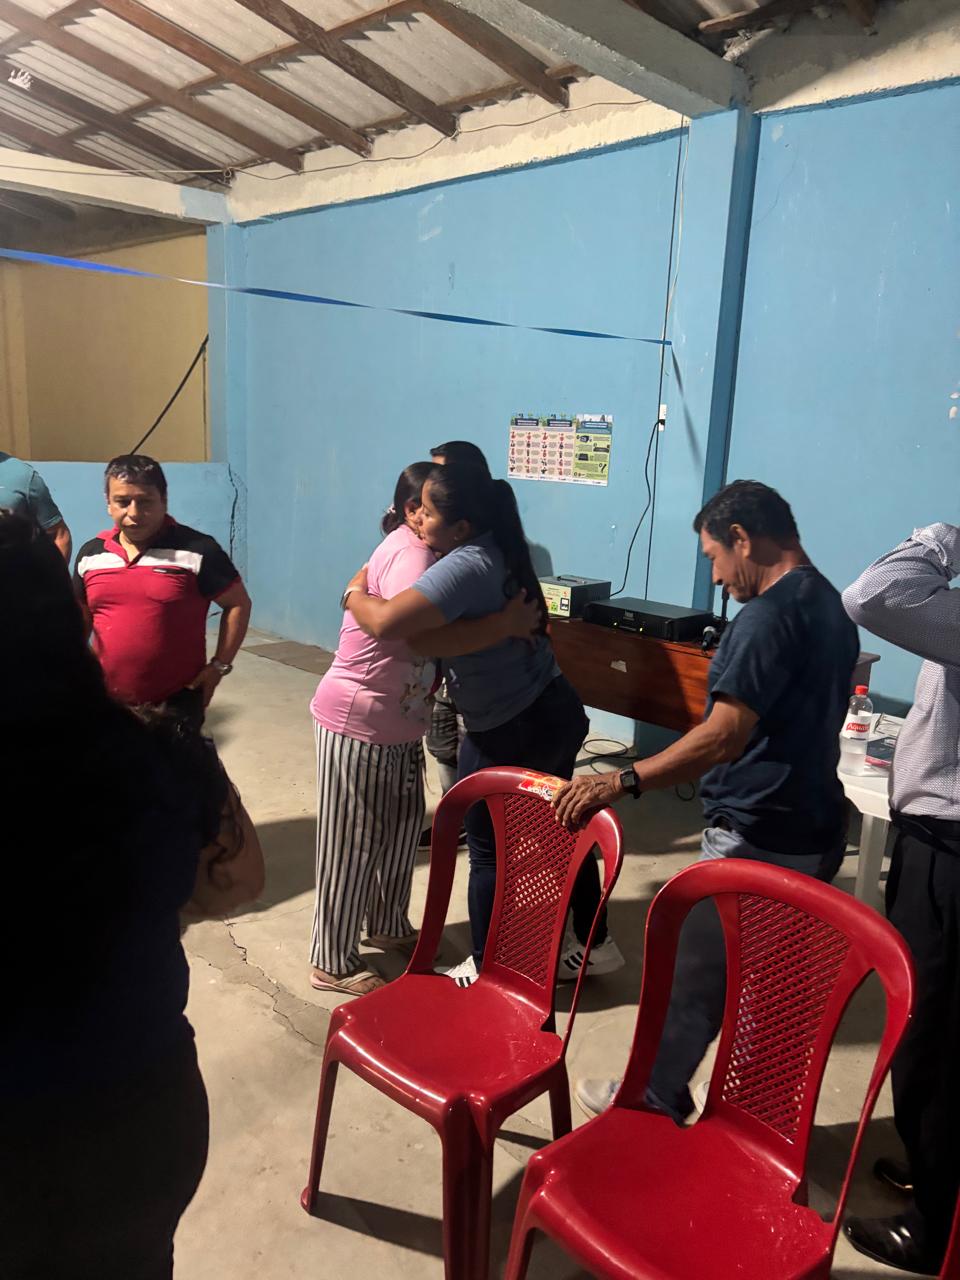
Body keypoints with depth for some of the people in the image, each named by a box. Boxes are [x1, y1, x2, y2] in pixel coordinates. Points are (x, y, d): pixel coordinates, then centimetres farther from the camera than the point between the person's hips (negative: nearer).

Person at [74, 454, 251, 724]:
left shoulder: (196, 550, -10)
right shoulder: (91, 554, 5)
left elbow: (238, 604, -4)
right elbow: (80, 618, 18)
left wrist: (219, 666, -8)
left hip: (177, 703, -5)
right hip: (107, 702, 5)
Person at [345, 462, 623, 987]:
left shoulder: (464, 567, -26)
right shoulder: (495, 548, 4)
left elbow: (387, 623, -35)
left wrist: (355, 593, -15)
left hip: (509, 733, -9)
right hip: (555, 711, 9)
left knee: (488, 850, 9)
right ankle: (596, 944, 38)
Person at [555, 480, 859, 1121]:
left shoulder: (770, 614, -21)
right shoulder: (832, 606, 9)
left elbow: (724, 735, -31)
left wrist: (623, 782, -33)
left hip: (759, 843, -9)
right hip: (816, 833, 9)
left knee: (695, 976, 9)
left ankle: (654, 1099, 28)